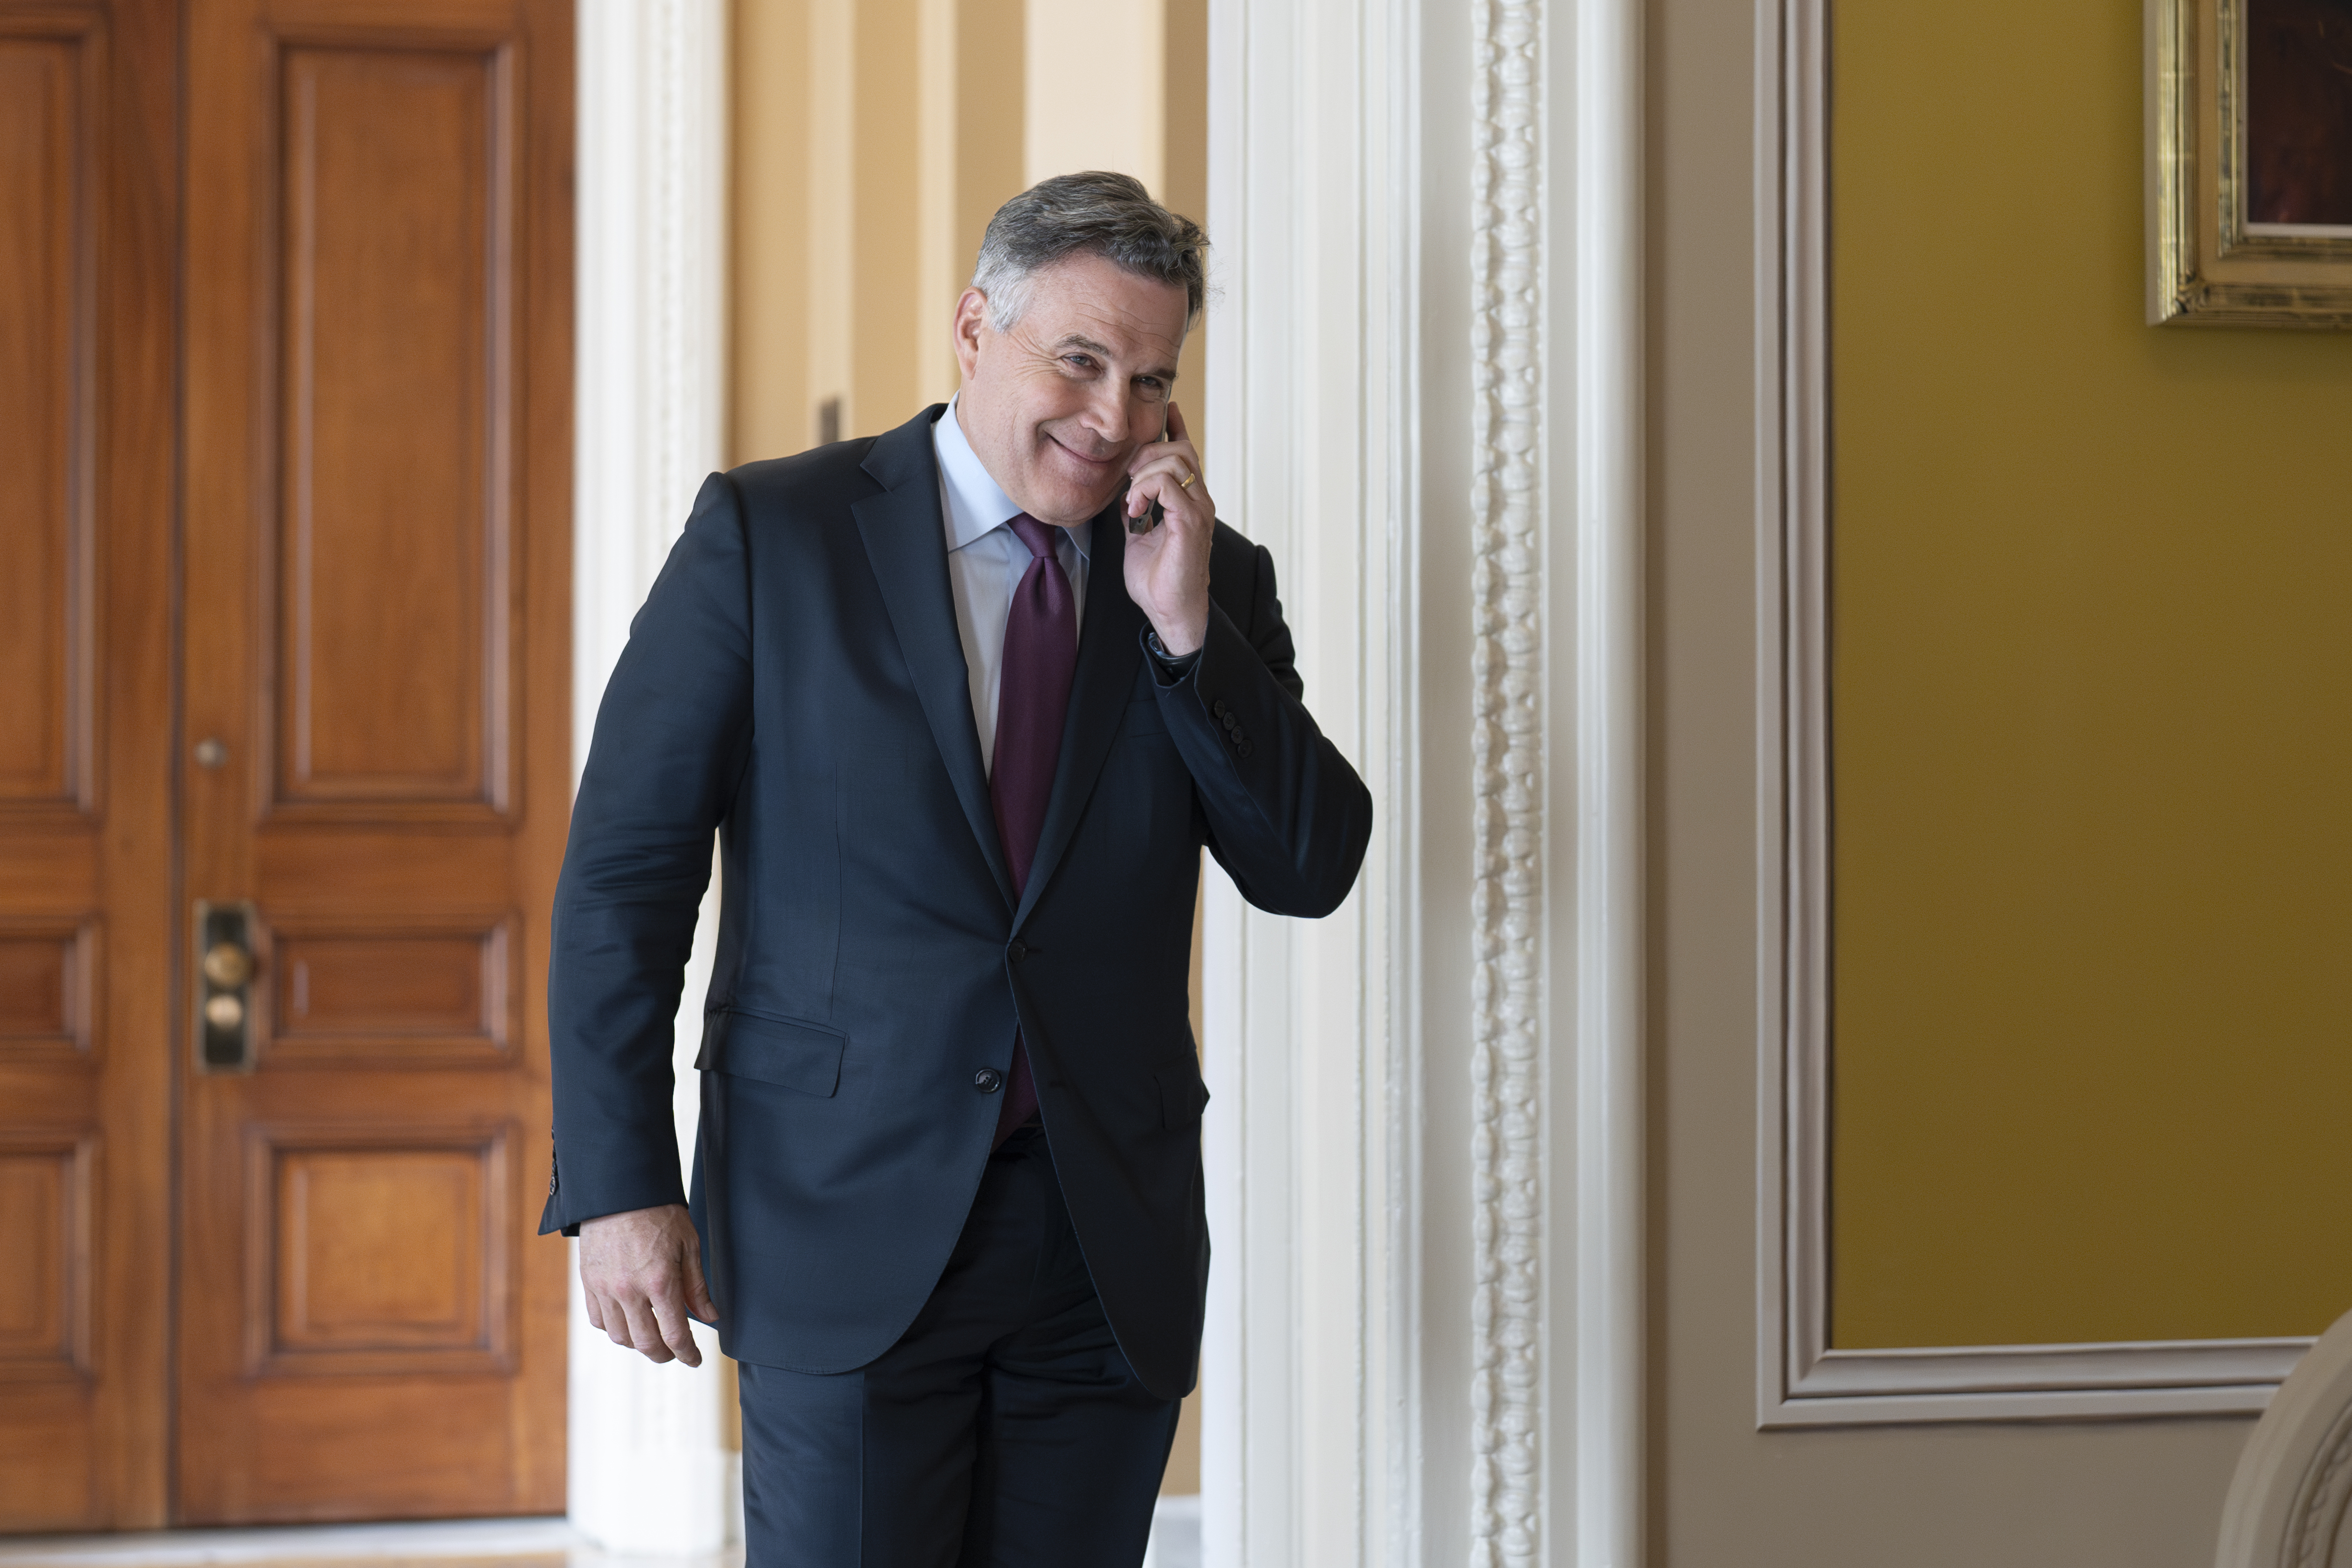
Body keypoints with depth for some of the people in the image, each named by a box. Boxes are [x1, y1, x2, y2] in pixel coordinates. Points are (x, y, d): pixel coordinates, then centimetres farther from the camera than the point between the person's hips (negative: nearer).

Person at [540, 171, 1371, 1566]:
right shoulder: (769, 535, -1)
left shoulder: (1214, 584, 9)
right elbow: (626, 870, -2)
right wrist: (618, 1183, -8)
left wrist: (1186, 626, -10)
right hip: (851, 1223, -3)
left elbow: (1313, 867, 1)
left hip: (1112, 1239, 3)